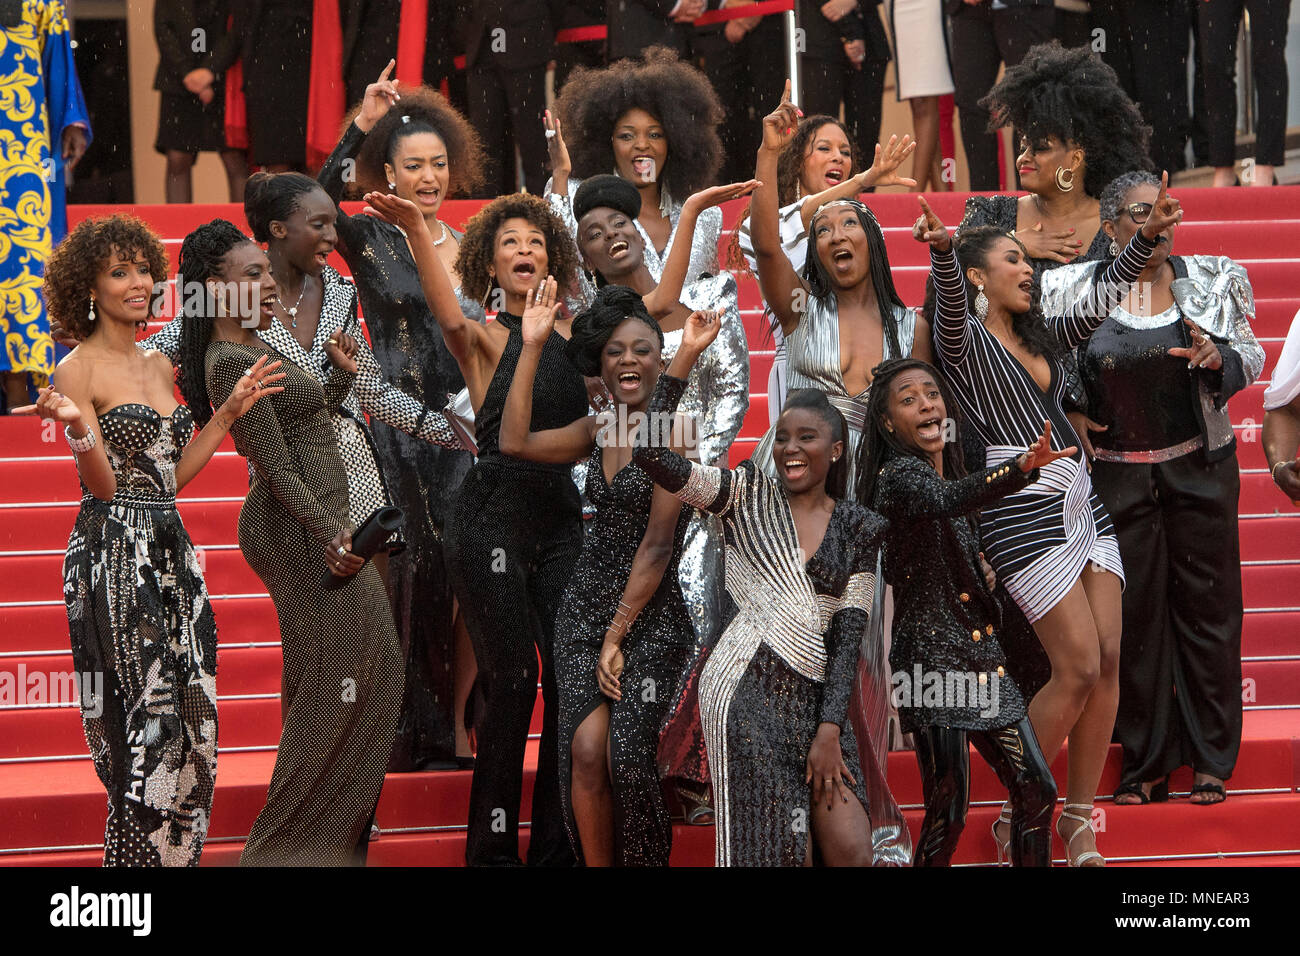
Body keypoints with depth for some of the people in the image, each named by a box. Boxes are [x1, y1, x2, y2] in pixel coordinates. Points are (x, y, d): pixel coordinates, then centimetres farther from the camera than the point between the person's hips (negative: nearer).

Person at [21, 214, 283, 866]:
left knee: (188, 720, 4)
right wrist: (77, 427, -29)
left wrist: (229, 412, 16)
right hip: (114, 556, -8)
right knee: (147, 721, -9)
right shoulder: (78, 371, -7)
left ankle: (174, 855, 10)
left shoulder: (159, 366, 16)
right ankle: (140, 858, -3)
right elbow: (105, 486, -12)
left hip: (171, 554, 8)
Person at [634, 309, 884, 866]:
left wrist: (830, 729, -3)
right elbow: (651, 452, -6)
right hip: (747, 690, -4)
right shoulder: (748, 496, 6)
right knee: (781, 851, -9)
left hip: (814, 697, 4)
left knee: (852, 852, -7)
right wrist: (686, 355, -10)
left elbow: (850, 633, 7)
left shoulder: (859, 529, 12)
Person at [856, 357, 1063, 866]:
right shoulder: (899, 475, -14)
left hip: (980, 653, 9)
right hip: (932, 657, -9)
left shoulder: (947, 471, 14)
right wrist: (1021, 467, -52)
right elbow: (944, 500, -38)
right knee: (947, 813, -8)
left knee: (1037, 790, 7)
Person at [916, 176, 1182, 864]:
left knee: (1108, 660, -1)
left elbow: (1102, 295, 18)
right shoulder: (965, 339, -1)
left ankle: (1079, 825, 7)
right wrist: (942, 250, -42)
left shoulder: (1042, 337, 20)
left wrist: (1148, 235, 3)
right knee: (1079, 668, -11)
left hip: (1083, 499, 7)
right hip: (1024, 508, -7)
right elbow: (949, 300, -22)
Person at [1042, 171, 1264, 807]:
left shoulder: (1211, 281, 1)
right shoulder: (1074, 290, -3)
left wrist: (1218, 359, -16)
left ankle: (1210, 760, 12)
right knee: (1134, 612, 3)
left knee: (1207, 605, 2)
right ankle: (1145, 764, 12)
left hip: (1200, 468, 1)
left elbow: (1251, 359, 6)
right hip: (1118, 474, -1)